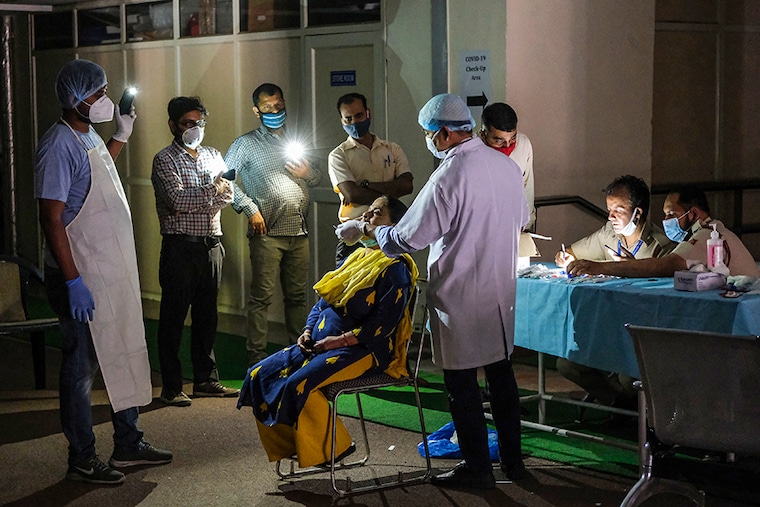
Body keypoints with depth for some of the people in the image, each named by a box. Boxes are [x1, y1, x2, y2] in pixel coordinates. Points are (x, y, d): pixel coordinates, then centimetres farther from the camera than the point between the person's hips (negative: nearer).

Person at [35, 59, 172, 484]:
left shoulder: (90, 136, 10)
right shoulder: (58, 146, -19)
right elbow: (52, 218, -22)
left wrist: (123, 135, 23)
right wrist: (73, 282, -24)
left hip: (114, 272, 9)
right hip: (83, 279, -9)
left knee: (125, 356, 16)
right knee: (82, 366, 2)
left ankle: (129, 443, 30)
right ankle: (83, 460, 13)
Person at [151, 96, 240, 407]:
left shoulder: (213, 156, 15)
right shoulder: (165, 160, -3)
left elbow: (227, 196, 2)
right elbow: (177, 197, -18)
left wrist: (192, 203, -12)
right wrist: (212, 190, -8)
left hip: (211, 244, 6)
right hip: (180, 247, -6)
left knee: (207, 315, 11)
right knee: (173, 317, -2)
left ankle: (206, 380, 20)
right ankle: (171, 388, 2)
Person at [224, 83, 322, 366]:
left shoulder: (297, 141, 19)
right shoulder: (246, 144, 5)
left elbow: (317, 179, 25)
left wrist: (307, 174, 1)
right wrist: (250, 208, -10)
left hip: (299, 230, 5)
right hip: (267, 231, -5)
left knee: (297, 295, 10)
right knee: (262, 296, -6)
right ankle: (257, 357, -3)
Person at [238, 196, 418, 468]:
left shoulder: (396, 269, -8)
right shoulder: (356, 257, 19)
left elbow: (382, 324, -17)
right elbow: (323, 300, 21)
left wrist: (340, 340, -20)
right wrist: (308, 331, 4)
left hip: (363, 351, -9)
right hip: (319, 343, 9)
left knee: (300, 384, -32)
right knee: (258, 376, -6)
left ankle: (329, 451, -12)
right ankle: (289, 447, -2)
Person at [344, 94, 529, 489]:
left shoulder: (448, 176, -20)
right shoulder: (507, 165, 2)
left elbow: (409, 237, -16)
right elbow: (521, 220, 16)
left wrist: (374, 232, 3)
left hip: (460, 296, -7)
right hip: (502, 289, 7)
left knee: (462, 382, 4)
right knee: (501, 371, 17)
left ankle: (477, 468, 11)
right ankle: (512, 459, 25)